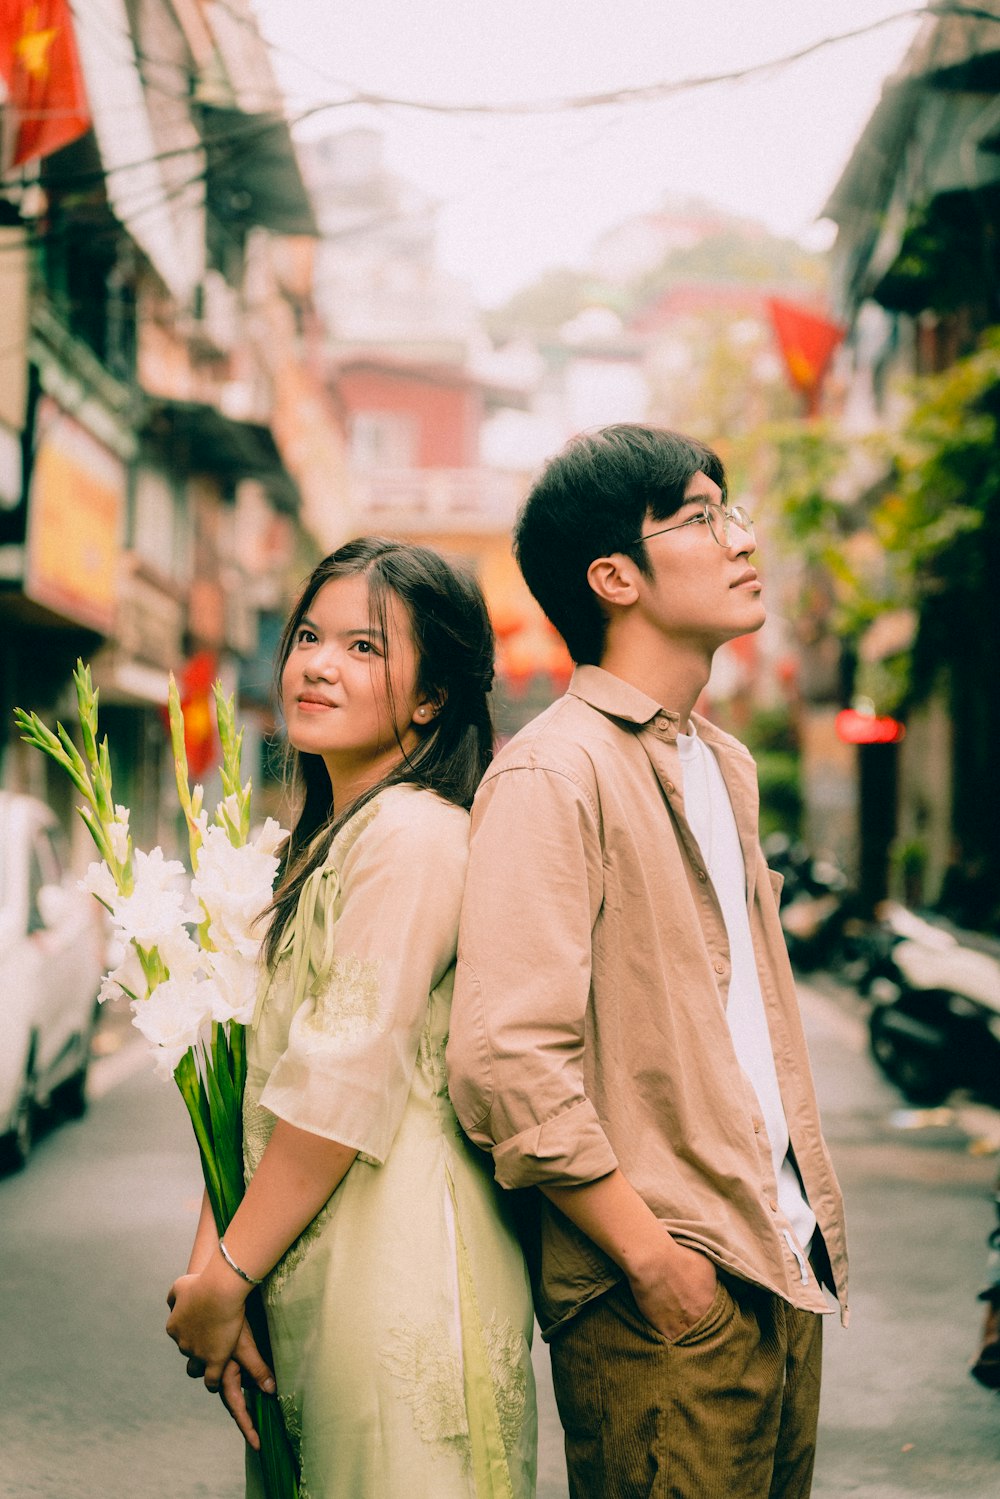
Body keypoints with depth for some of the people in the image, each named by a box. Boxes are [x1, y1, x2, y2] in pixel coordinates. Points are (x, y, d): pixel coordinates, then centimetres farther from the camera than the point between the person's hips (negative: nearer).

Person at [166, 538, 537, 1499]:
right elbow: (259, 1079, 10)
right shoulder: (320, 842, 15)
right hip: (302, 1272, 9)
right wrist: (211, 1266, -2)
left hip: (393, 1266, -9)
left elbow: (345, 1087, -18)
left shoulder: (412, 834, -14)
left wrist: (225, 1280, -10)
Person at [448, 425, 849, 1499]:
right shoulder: (552, 774, -14)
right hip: (669, 1299, -8)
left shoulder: (725, 766, 15)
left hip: (785, 1272, 8)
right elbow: (504, 1061, -22)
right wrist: (655, 1260, -17)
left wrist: (809, 1220, 14)